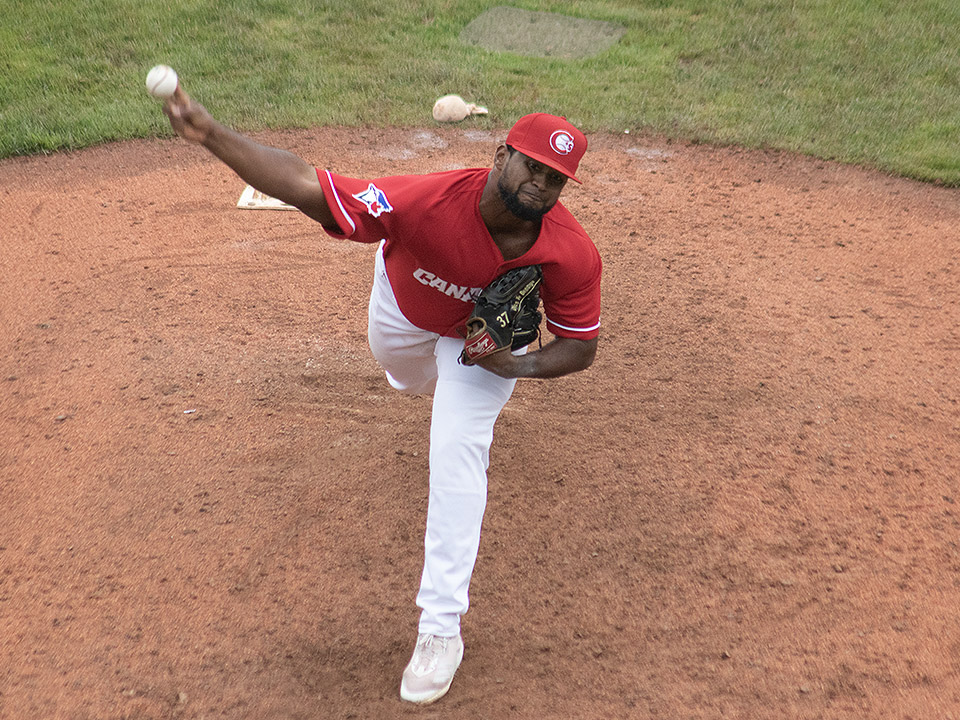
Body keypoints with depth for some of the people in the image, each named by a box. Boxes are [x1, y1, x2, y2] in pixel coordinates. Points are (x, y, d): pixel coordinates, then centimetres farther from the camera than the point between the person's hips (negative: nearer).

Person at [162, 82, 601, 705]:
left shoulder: (574, 255, -38)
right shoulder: (429, 202, -46)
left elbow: (582, 347, -22)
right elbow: (304, 186, -47)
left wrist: (521, 364, -40)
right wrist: (212, 134, -58)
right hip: (405, 300, 2)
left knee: (458, 451, -15)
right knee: (404, 373, 32)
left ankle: (442, 629, -5)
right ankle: (441, 384, 77)